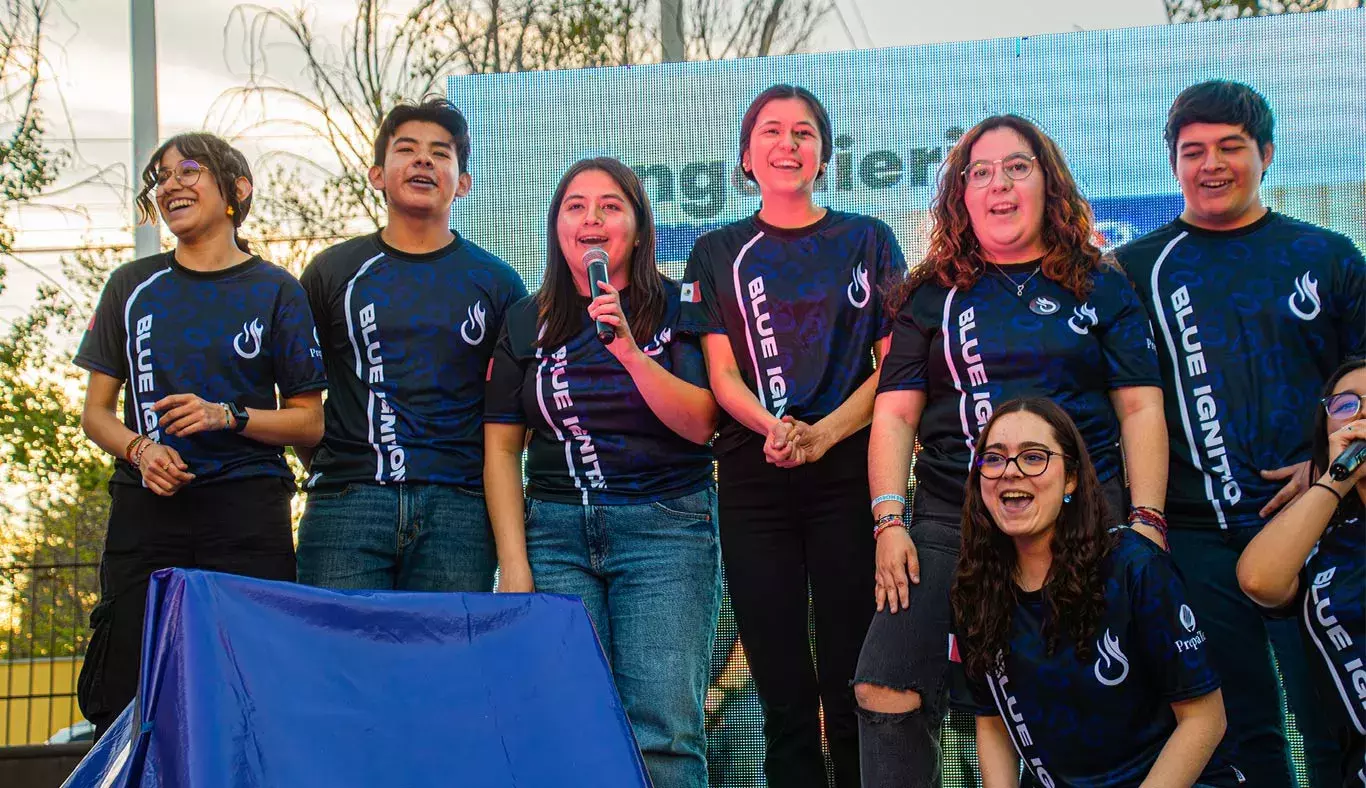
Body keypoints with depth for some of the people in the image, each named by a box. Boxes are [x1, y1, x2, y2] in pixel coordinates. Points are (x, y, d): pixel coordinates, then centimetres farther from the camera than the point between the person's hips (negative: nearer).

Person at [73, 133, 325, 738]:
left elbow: (308, 423, 6)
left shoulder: (276, 292, 7)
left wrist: (227, 416, -10)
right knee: (124, 703, -3)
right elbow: (96, 412, 15)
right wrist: (140, 450, -6)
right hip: (145, 510, 2)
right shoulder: (132, 287, 14)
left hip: (246, 512, -2)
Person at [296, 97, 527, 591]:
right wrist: (325, 465, 6)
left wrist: (492, 473, 4)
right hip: (347, 504, 0)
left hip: (458, 509, 0)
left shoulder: (496, 282, 11)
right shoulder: (333, 272, 12)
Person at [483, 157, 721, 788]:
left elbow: (700, 424, -5)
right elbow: (502, 449, 9)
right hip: (557, 531, 2)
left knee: (665, 734, -12)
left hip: (665, 527, -2)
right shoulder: (528, 322, 12)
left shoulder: (677, 310, 5)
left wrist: (629, 350, -17)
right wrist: (514, 567, 1)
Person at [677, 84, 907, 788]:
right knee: (784, 694, 3)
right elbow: (723, 375, 5)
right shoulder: (718, 254, 13)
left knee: (851, 687, -4)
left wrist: (823, 433, -14)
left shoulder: (868, 241, 10)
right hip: (754, 483, 1)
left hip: (848, 473, -1)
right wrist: (775, 427, -16)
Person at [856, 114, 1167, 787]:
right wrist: (888, 522, -4)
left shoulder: (1100, 287, 11)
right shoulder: (932, 296, 13)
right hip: (950, 518, 1)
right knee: (887, 690, -12)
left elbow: (1141, 409, 6)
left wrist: (1146, 520, -6)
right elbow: (895, 415, 8)